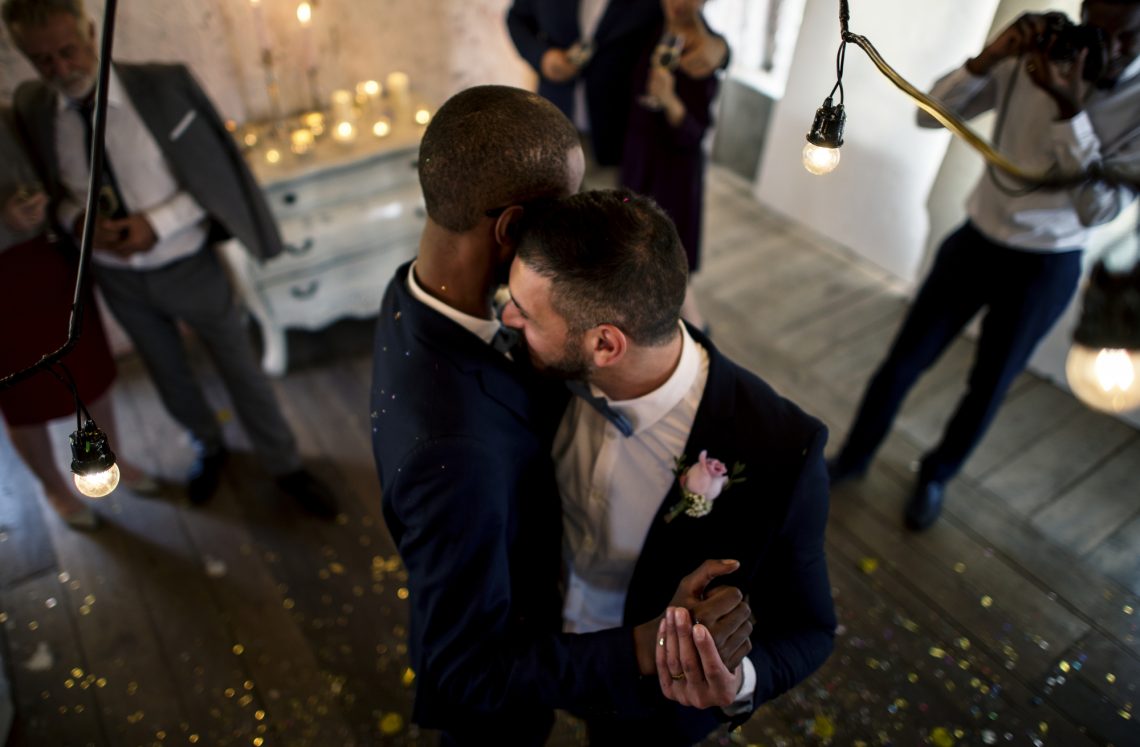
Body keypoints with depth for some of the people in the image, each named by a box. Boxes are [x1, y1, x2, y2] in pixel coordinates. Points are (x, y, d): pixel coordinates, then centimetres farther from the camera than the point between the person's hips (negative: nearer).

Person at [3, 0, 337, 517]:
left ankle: (284, 466, 31)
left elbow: (213, 174, -13)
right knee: (168, 375, 23)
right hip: (118, 277, 4)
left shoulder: (164, 87, -19)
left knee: (241, 370, 10)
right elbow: (49, 188, 4)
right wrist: (76, 220, -18)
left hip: (188, 267, -3)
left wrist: (156, 223, -23)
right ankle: (209, 448, 50)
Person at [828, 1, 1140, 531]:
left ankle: (936, 476, 39)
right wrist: (989, 58, -26)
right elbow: (931, 114, -9)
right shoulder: (1034, 58, -10)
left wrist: (1070, 110, -31)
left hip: (1045, 269, -1)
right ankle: (852, 458, 29)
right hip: (976, 241, 1)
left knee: (988, 388, 14)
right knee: (901, 363, 7)